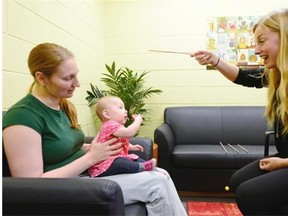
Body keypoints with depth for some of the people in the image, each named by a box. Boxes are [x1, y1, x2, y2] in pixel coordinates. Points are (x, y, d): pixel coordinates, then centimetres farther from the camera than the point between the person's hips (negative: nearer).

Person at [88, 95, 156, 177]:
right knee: (118, 163, -37)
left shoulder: (116, 126, 15)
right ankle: (143, 167, -39)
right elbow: (129, 133, -36)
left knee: (135, 159, 7)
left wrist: (131, 147, 17)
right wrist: (138, 120, -20)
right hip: (105, 164, -11)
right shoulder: (110, 125, -23)